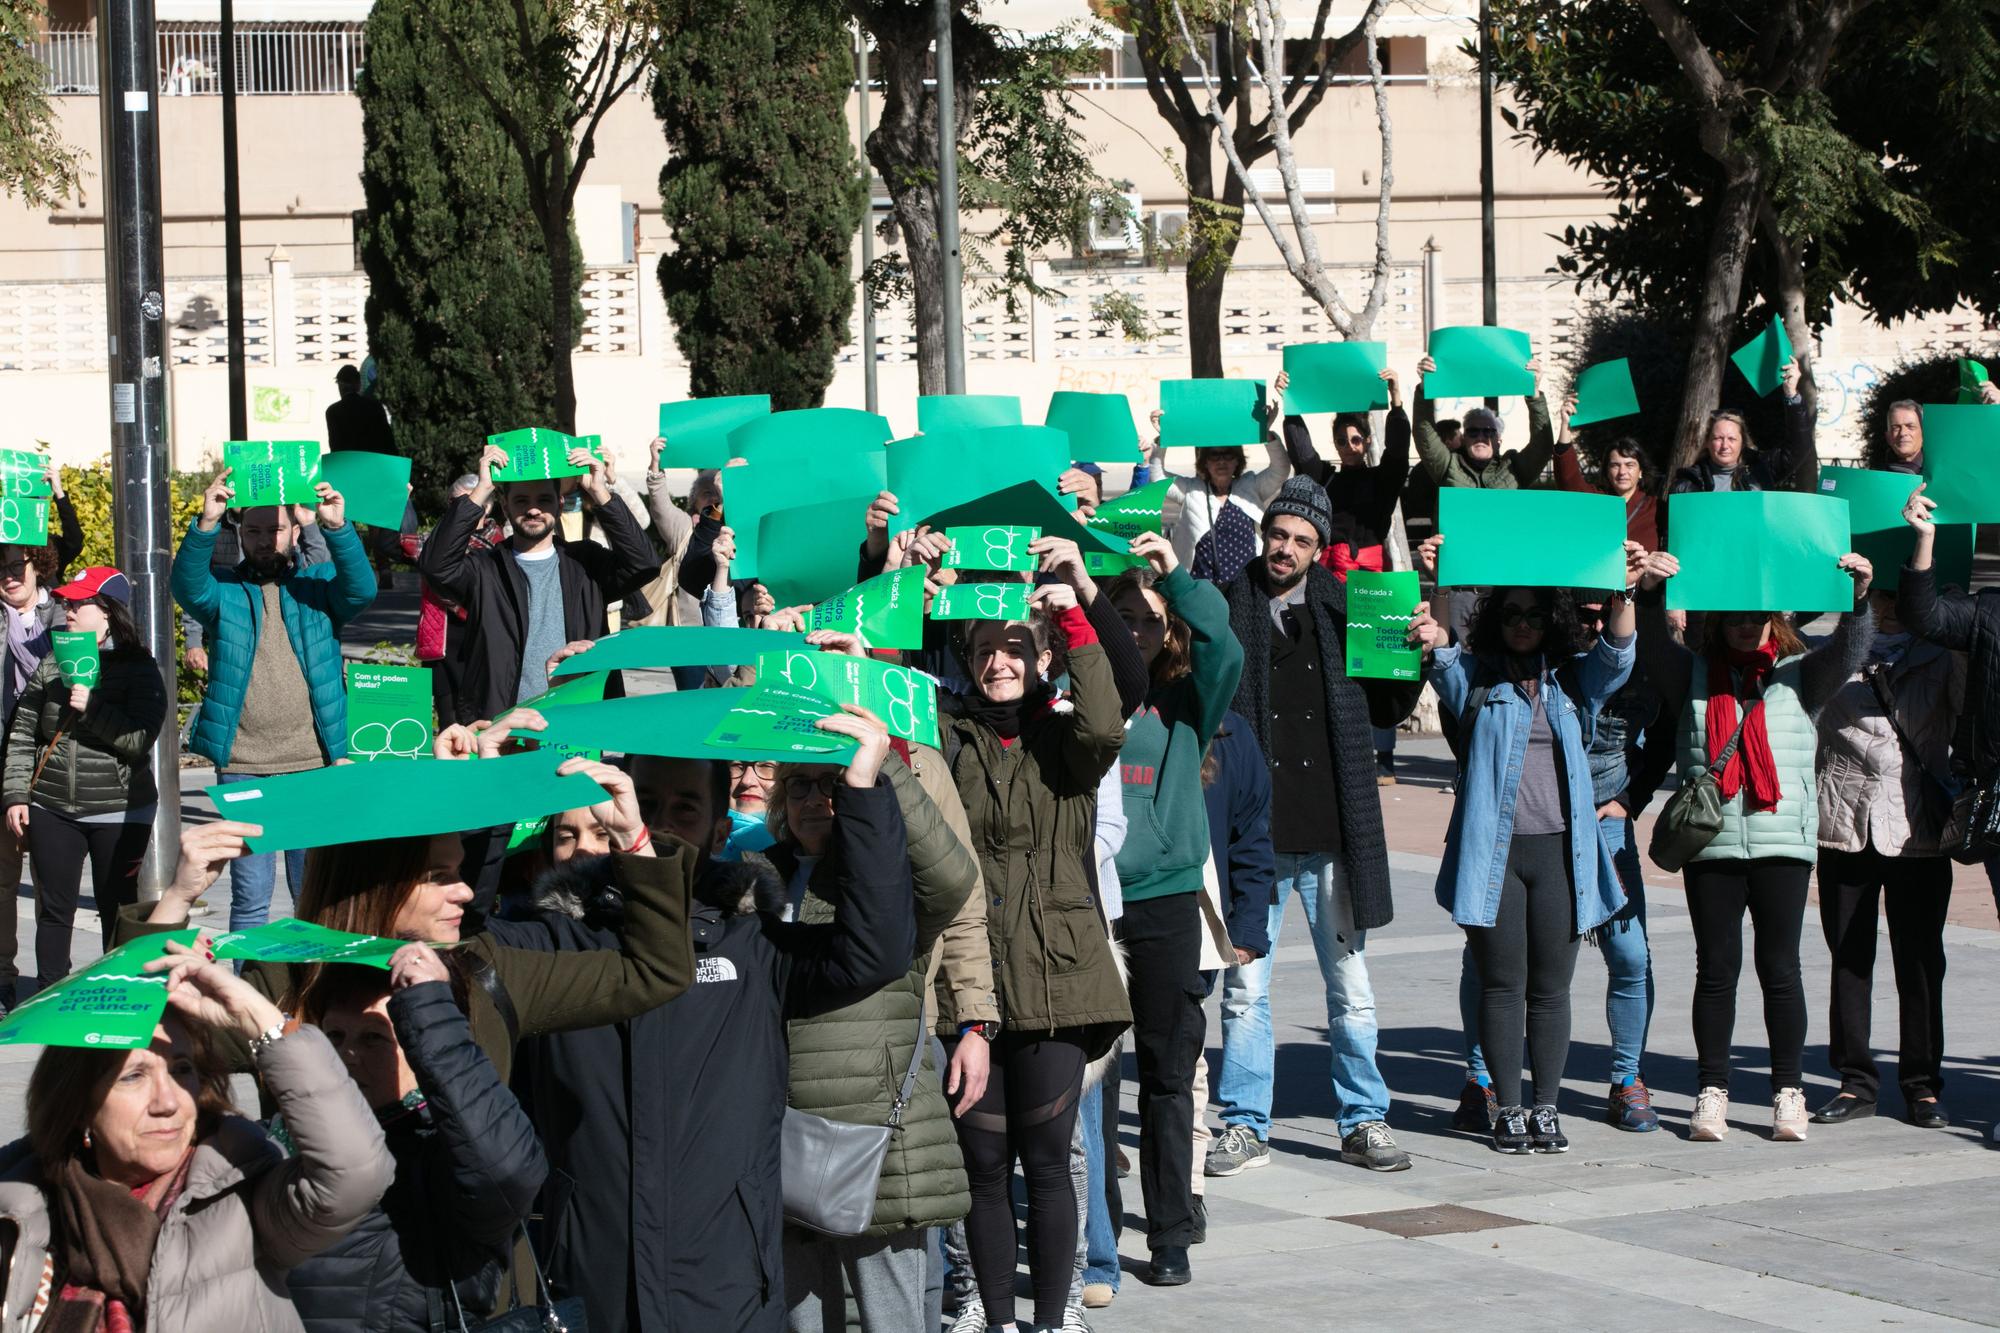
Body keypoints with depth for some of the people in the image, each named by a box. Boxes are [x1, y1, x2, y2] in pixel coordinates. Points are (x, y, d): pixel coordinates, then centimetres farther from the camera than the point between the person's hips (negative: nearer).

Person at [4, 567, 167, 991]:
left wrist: (91, 707, -19)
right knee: (54, 909, 6)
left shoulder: (139, 670, -4)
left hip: (119, 812, -3)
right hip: (52, 810, 3)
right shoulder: (52, 665, 7)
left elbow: (139, 740, -14)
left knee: (118, 913, 2)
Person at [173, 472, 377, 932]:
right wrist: (206, 524, -31)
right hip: (241, 767, 0)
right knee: (250, 895, 1)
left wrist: (337, 528, -29)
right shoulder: (223, 591, 7)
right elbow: (187, 586, -14)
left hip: (312, 763, 0)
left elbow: (361, 588, -12)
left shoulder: (318, 586, 8)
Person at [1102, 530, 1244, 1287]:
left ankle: (1170, 1236, 13)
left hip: (1165, 900, 1)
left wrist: (1176, 576, -5)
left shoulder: (1185, 702, 7)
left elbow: (1224, 651, -8)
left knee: (1168, 1074, 5)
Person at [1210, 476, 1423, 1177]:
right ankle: (1245, 1124, 14)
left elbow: (1385, 712, 12)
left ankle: (1364, 1119, 18)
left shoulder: (1344, 610, 7)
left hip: (1331, 830, 1)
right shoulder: (1228, 608, 1)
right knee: (1245, 986, 4)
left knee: (1351, 987, 8)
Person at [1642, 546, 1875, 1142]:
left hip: (1783, 841, 0)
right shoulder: (1695, 672, 10)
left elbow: (1850, 651, -4)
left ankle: (1789, 1092, 10)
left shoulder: (1800, 673, 9)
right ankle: (1711, 1091, 11)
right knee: (1716, 968, 4)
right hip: (1710, 842, 1)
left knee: (1780, 968, 2)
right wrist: (1650, 594, -23)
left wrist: (1858, 598, -23)